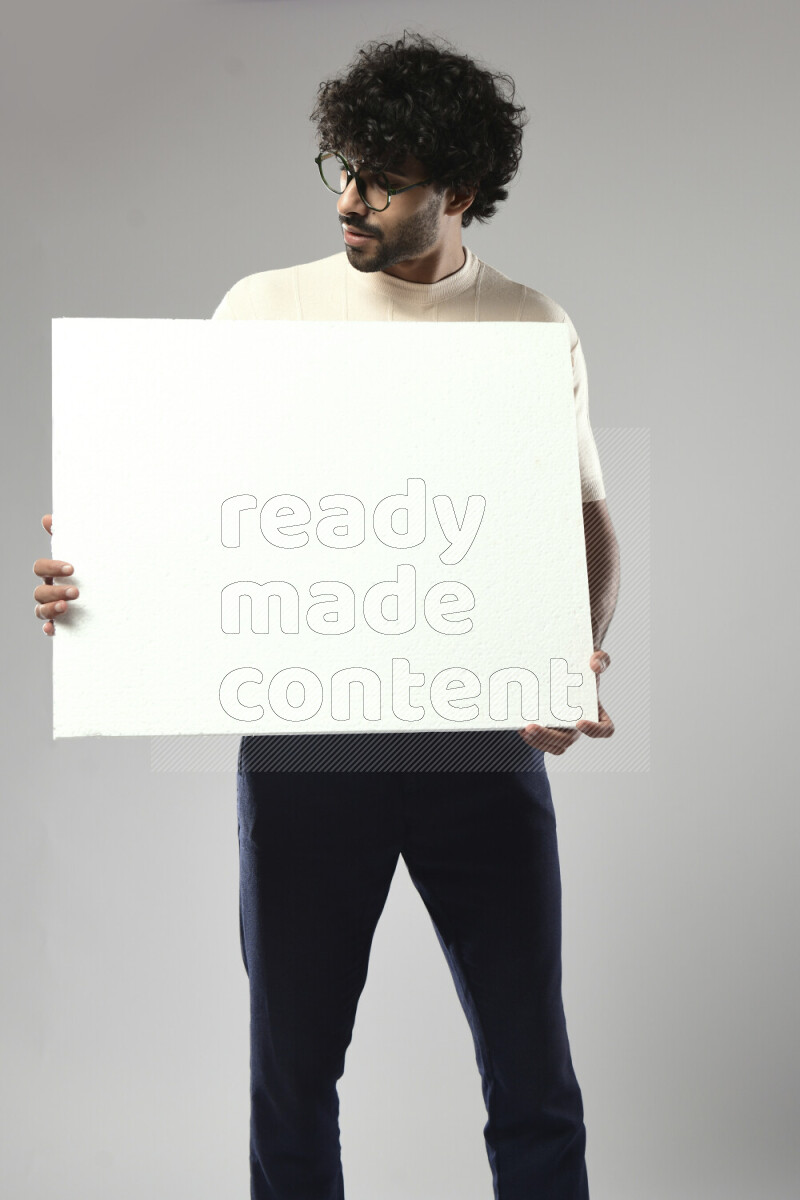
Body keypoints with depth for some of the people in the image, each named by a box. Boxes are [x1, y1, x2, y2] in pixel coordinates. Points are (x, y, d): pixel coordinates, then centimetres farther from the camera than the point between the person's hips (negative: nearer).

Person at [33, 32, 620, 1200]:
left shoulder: (533, 326, 6)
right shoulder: (264, 308, 5)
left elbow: (586, 519, 8)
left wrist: (580, 655, -10)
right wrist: (85, 571, -15)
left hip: (483, 731, 0)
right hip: (304, 731, 0)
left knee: (532, 1075, 8)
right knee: (292, 1065, 13)